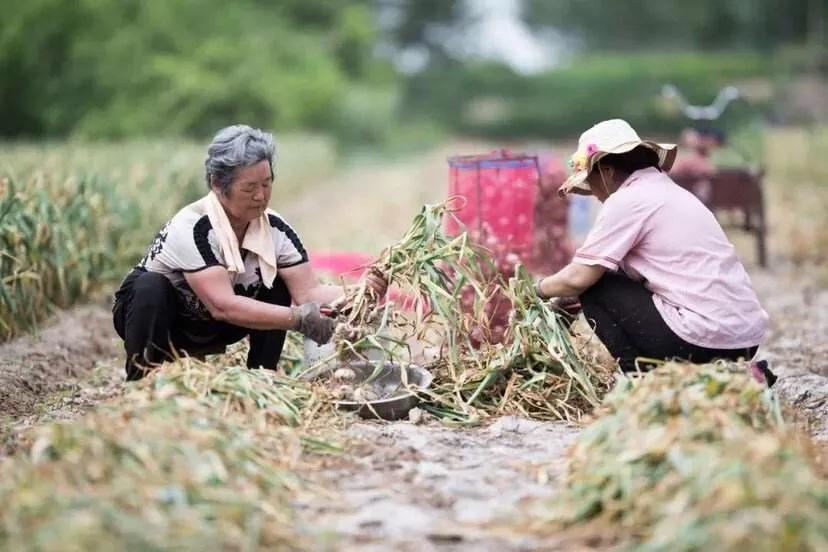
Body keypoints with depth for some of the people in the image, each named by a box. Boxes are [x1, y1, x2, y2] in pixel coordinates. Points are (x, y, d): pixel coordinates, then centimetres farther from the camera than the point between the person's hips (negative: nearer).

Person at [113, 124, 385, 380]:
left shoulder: (276, 229, -15)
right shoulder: (192, 228, -33)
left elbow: (308, 291, -21)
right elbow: (222, 305, -40)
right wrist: (296, 319, -46)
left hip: (210, 328, 5)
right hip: (157, 317, -5)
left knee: (277, 288, -14)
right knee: (151, 287, -35)